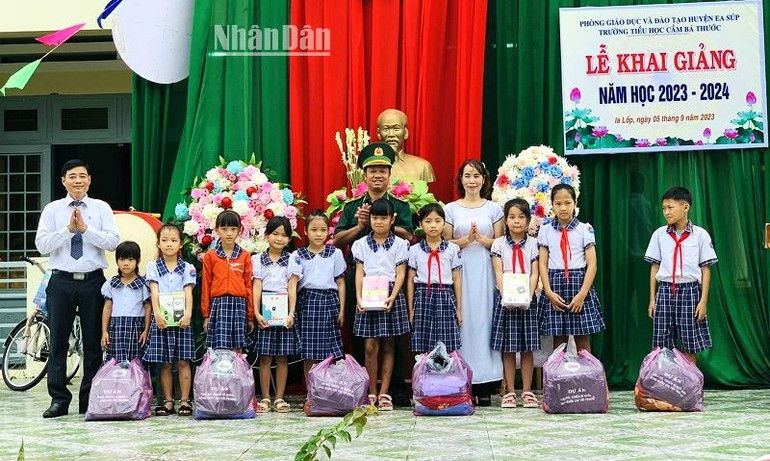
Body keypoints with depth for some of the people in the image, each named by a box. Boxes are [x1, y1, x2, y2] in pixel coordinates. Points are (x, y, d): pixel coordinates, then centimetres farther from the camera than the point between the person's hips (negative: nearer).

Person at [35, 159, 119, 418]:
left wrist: (86, 228, -16)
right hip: (61, 280, 0)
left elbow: (113, 242, -6)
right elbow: (42, 245, -4)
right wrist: (68, 229, -15)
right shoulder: (52, 210, 5)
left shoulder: (102, 209, 5)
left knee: (93, 342, 4)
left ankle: (89, 400, 12)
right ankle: (59, 399, 6)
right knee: (58, 342, 0)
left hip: (93, 280, 0)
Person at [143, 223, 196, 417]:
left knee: (183, 361, -1)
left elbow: (188, 293, -2)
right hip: (161, 319, 1)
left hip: (181, 319, 0)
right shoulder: (153, 267, 7)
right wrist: (157, 314, -18)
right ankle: (168, 401, 9)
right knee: (164, 363, 4)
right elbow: (154, 292, -4)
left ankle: (185, 401, 2)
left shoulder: (187, 268, 6)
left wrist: (187, 314, -17)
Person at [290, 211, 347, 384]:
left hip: (329, 300, 0)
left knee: (330, 353, -1)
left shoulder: (335, 253, 7)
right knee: (308, 356, 2)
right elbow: (293, 283, -4)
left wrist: (341, 310, 5)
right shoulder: (298, 256, 4)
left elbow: (340, 283, 9)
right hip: (307, 302, 0)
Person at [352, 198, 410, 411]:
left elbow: (400, 274, -1)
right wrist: (359, 298, -10)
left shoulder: (399, 244, 4)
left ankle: (384, 393, 7)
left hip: (390, 296, 0)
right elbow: (359, 273, 3)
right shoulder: (361, 244, 8)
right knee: (370, 346, -4)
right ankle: (371, 393, 3)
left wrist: (392, 297, -14)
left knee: (388, 346, 3)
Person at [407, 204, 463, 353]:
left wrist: (459, 309, 6)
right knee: (422, 350, -2)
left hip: (445, 297, 0)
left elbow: (457, 279, 8)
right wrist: (411, 310, 7)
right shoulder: (415, 250, 5)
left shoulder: (453, 249, 5)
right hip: (423, 297, 0)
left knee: (447, 349, -3)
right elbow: (411, 280, 9)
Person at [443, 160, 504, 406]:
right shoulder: (451, 209, 8)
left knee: (484, 320, -5)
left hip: (486, 272, 0)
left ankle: (484, 388, -3)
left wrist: (481, 238, -11)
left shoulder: (493, 209, 9)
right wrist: (466, 240, -12)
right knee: (463, 321, -6)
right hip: (460, 272, 0)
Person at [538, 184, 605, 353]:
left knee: (583, 342, 1)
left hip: (579, 284, -1)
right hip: (555, 285, 1)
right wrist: (549, 292, -9)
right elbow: (543, 263, 4)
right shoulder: (546, 230, 6)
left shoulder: (585, 229, 1)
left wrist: (582, 294, -13)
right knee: (558, 341, 4)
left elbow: (592, 264, -3)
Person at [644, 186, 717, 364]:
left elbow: (706, 269, 1)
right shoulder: (659, 234, 5)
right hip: (665, 291, 2)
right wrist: (652, 299, 7)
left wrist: (703, 301, -4)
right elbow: (654, 267, 10)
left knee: (689, 349, 0)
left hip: (690, 291, -2)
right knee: (662, 346, 0)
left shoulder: (700, 235, -1)